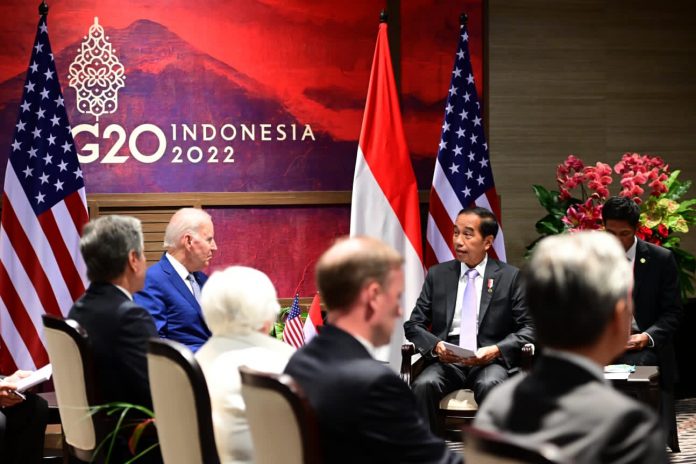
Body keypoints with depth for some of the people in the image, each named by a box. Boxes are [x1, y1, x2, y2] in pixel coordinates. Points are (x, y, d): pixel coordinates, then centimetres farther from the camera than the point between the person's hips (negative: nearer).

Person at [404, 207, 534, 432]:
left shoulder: (510, 277, 8)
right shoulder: (437, 274, 15)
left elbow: (529, 328, 4)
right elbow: (413, 324, 12)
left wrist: (497, 350, -13)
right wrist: (436, 345, -9)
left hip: (491, 361, -2)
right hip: (446, 360, 2)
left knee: (490, 385, -37)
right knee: (423, 385, -32)